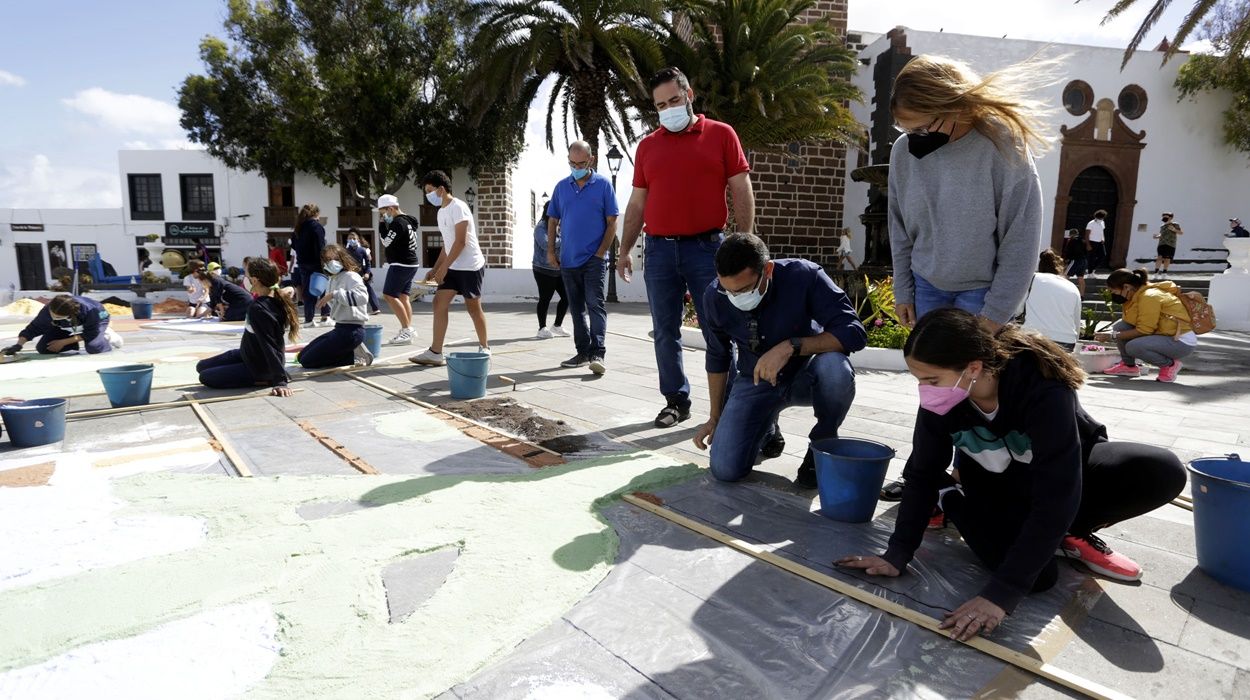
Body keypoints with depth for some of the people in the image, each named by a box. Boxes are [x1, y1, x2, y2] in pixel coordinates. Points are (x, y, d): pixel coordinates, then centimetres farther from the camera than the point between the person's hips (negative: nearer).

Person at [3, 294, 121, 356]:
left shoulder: (89, 310, -44)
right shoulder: (47, 310, -35)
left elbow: (90, 334, -28)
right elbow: (33, 328, -19)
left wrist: (62, 342, -25)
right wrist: (18, 345, -32)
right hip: (64, 327, 4)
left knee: (93, 348, -32)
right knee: (42, 348, -10)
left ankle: (106, 337, 1)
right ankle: (77, 343, 11)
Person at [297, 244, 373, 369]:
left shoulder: (351, 276, -10)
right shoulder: (332, 280, 15)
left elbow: (362, 297, -31)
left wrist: (334, 294, -28)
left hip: (352, 330, -10)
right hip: (339, 329, 10)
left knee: (308, 361, -12)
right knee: (301, 357, 14)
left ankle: (356, 355, -4)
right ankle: (353, 351, 5)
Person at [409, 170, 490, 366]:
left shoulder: (458, 207, -13)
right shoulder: (441, 212, 14)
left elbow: (460, 242, -19)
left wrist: (443, 267, -19)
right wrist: (435, 269, 13)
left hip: (470, 266, -8)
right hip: (453, 267, 9)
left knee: (473, 308, 1)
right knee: (439, 303, -1)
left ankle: (484, 348, 18)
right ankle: (435, 352, -2)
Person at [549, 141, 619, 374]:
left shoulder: (603, 184, -1)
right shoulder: (561, 187, 10)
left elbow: (612, 223, -3)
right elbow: (553, 221, 14)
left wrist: (601, 253, -11)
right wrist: (550, 251, 4)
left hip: (593, 259, -5)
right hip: (568, 260, 5)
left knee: (595, 305, -12)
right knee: (577, 309, 11)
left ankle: (597, 354, -15)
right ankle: (583, 352, 20)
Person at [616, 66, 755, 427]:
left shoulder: (721, 135, 5)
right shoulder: (647, 146, 13)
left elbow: (742, 192, 1)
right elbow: (637, 203, 15)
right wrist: (625, 250, 9)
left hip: (707, 247, -3)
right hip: (659, 250, 3)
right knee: (665, 332, 6)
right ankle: (676, 400, 17)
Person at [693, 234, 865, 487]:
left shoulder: (804, 277, -26)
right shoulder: (714, 297, -15)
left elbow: (855, 333, -27)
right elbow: (717, 357, 2)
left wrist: (791, 346, -39)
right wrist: (715, 418, 7)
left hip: (806, 376, -2)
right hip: (755, 381, 2)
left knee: (836, 368, -38)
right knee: (725, 470, -15)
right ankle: (766, 427, 21)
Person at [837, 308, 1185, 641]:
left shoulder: (1043, 388, -38)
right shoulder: (940, 397, -26)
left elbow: (1055, 500, -41)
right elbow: (922, 474, -15)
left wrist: (1000, 594, -44)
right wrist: (897, 554, -21)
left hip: (1071, 469, -1)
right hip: (998, 483, 2)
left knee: (1163, 474, -30)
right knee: (1035, 575, -24)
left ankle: (1068, 533, -2)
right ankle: (952, 497, 4)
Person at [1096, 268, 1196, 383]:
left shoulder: (1149, 297, -22)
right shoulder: (1139, 294, 5)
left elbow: (1143, 331, -21)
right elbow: (1128, 322, 6)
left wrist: (1113, 336, -17)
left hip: (1183, 343, -9)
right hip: (1164, 335, 9)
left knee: (1133, 347, -30)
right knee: (1120, 327, -2)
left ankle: (1170, 364, -5)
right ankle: (1128, 365, 10)